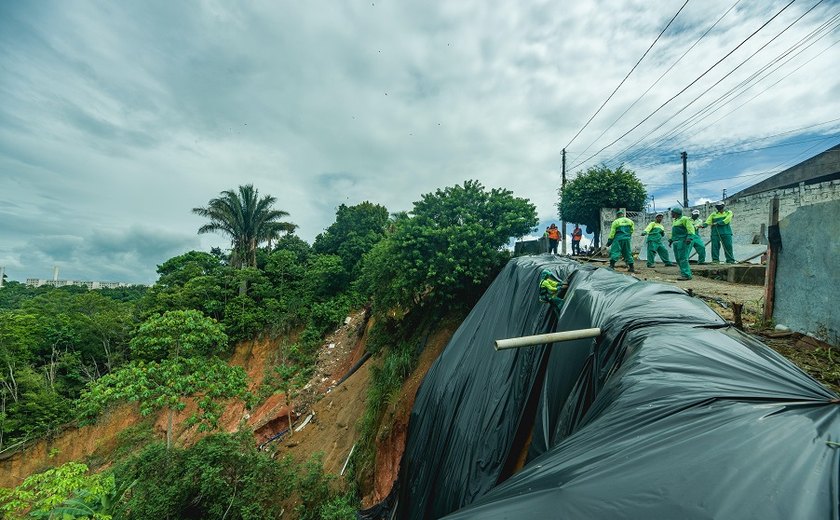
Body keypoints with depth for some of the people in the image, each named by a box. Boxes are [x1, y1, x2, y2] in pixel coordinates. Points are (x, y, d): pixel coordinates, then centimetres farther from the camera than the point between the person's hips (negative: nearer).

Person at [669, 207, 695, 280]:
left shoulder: (684, 219, -4)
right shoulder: (675, 220, 24)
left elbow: (690, 228, -13)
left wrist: (689, 237, -24)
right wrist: (671, 240, 26)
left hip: (683, 241, -9)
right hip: (676, 242, 9)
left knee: (682, 258, -13)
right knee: (678, 258, 6)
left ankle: (686, 275, -14)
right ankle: (683, 273, 11)